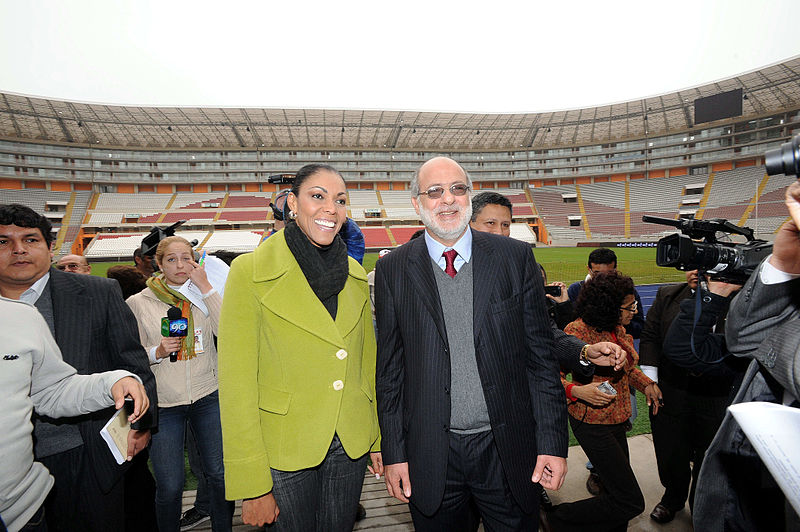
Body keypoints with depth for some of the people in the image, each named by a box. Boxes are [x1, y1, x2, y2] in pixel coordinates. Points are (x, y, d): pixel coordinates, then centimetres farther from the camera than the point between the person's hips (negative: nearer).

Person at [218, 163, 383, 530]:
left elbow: (367, 362, 9)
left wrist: (379, 440, 10)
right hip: (284, 448, -4)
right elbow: (236, 381, -12)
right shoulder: (250, 272, -12)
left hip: (351, 444, 4)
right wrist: (252, 484, -12)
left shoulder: (355, 275, 2)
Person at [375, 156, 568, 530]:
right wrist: (394, 452, 0)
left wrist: (553, 442, -3)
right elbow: (390, 369, 0)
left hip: (508, 451, 1)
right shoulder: (393, 269, -3)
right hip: (430, 457, 0)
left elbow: (541, 356, -1)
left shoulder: (516, 257, -3)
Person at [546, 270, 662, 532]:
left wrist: (645, 383, 8)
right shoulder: (578, 331, -21)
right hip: (592, 424, -9)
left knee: (617, 493, 17)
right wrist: (577, 391, -34)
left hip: (616, 421, 9)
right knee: (631, 502, -4)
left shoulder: (617, 328, 5)